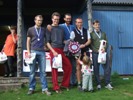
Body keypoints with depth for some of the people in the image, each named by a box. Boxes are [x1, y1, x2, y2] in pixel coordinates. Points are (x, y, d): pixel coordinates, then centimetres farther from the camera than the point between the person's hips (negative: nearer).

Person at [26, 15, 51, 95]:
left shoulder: (44, 30, 13)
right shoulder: (30, 30, 8)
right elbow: (28, 42, 6)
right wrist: (29, 52, -3)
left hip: (42, 52, 1)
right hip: (33, 52, -1)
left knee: (43, 71, 0)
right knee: (32, 71, 3)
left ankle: (45, 89, 2)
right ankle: (31, 88, 10)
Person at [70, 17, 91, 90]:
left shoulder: (86, 31, 11)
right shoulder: (73, 32, 2)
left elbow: (89, 40, 5)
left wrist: (84, 45, -13)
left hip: (85, 51, 3)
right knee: (78, 68, 0)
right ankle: (79, 84, 6)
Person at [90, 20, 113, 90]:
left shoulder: (103, 33, 16)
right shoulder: (91, 34, 6)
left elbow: (107, 42, 11)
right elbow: (90, 44, 0)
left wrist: (104, 49, -9)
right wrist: (97, 50, -11)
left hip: (104, 53, 3)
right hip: (95, 53, -2)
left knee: (107, 68, -2)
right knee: (96, 69, 1)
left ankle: (107, 84, 6)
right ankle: (98, 84, 10)